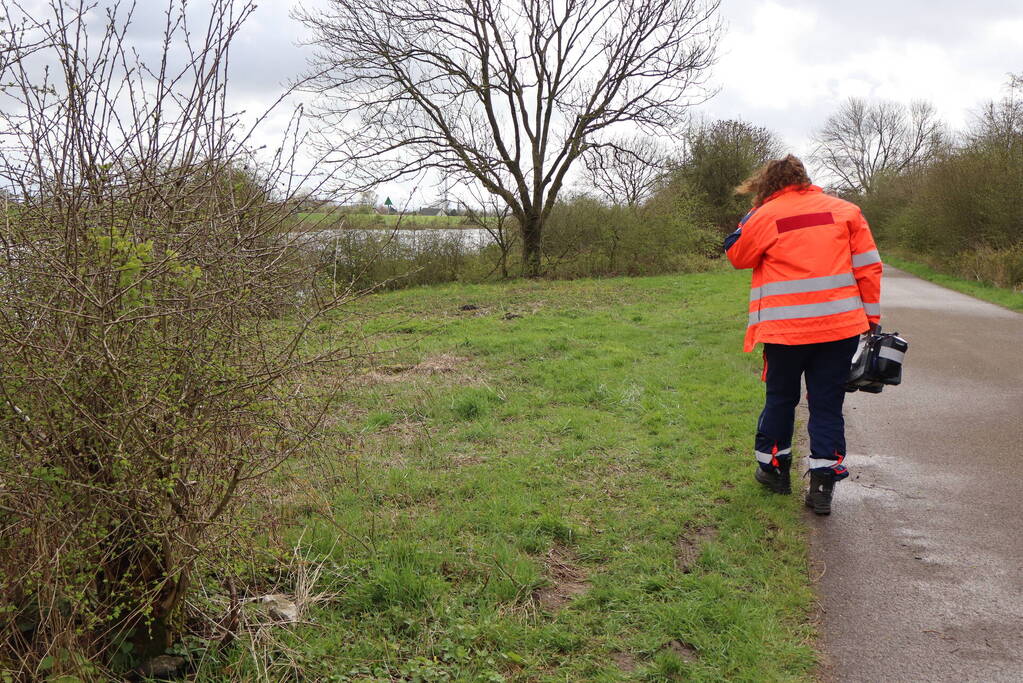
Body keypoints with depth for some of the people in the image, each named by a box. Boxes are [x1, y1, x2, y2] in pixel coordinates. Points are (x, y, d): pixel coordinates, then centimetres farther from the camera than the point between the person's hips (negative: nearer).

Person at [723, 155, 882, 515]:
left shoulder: (766, 216, -3)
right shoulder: (845, 210, 5)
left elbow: (737, 254, 11)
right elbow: (868, 266, 4)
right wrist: (872, 316, 10)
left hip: (785, 329, -2)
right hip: (840, 325, 2)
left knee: (780, 398, 17)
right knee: (828, 404, 7)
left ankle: (773, 466, 29)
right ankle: (823, 485, 6)